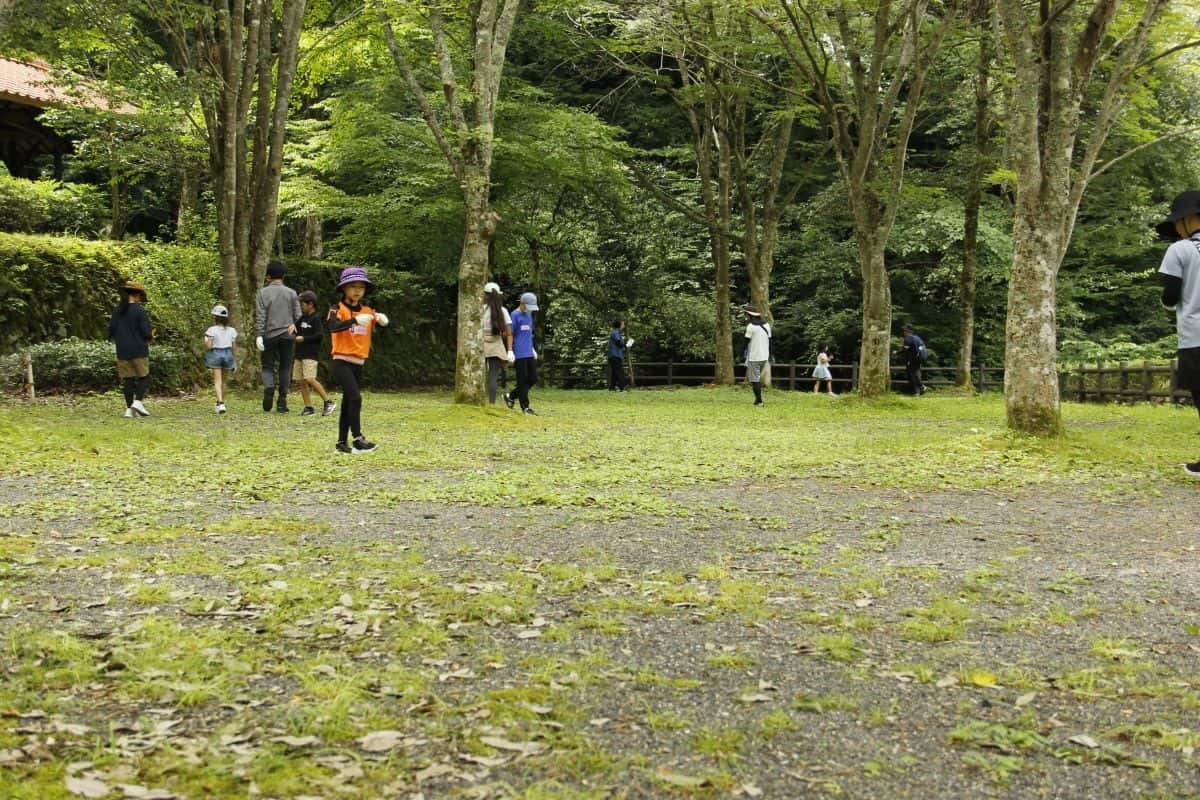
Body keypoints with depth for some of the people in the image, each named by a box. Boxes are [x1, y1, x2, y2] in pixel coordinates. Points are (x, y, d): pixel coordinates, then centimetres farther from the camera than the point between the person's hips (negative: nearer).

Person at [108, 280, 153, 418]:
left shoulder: (117, 311, 5)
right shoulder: (140, 311, -10)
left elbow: (111, 332, 8)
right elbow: (146, 333, -13)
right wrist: (151, 336, 9)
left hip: (122, 352, 5)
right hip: (139, 351, -4)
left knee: (127, 380, 7)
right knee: (143, 377, 8)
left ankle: (129, 409, 5)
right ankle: (138, 401, -10)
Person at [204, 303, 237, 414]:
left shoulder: (212, 330, -10)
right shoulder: (231, 330, 3)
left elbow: (208, 346, -14)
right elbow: (233, 347, 5)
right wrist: (232, 359, 16)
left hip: (215, 354, -4)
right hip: (227, 354, 4)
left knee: (217, 380, -5)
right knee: (223, 380, 16)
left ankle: (221, 403, -21)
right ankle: (221, 402, 25)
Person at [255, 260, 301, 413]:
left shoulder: (263, 293, -1)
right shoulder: (291, 293, 4)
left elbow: (260, 316, -6)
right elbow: (298, 315, 4)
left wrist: (259, 335, -6)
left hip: (269, 335, -1)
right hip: (288, 335, 1)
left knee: (268, 366, 8)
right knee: (285, 368, 7)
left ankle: (269, 387, -21)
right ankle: (282, 401, 6)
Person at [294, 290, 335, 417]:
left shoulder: (316, 318, -7)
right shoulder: (302, 318, 16)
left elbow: (320, 334, -17)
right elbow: (295, 329, 27)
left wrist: (304, 338, -15)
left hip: (311, 354, -8)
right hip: (300, 354, 8)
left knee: (310, 379, -18)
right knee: (302, 381, 4)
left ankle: (328, 402, -10)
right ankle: (308, 407, 7)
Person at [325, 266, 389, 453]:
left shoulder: (367, 311, 9)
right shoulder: (338, 309, -7)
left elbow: (382, 324, -3)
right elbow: (332, 326, -27)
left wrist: (382, 319, -27)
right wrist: (355, 320, -42)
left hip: (358, 363, 6)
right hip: (342, 361, -6)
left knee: (348, 402, 11)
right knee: (355, 397, -19)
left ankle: (342, 442, 18)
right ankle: (358, 439, -17)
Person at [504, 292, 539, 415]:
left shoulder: (529, 314, 15)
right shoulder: (515, 315, -8)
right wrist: (510, 351, -13)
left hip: (529, 353, 8)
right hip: (519, 354, -8)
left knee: (533, 379, 8)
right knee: (522, 381, -3)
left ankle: (510, 396, 21)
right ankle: (525, 407, 4)